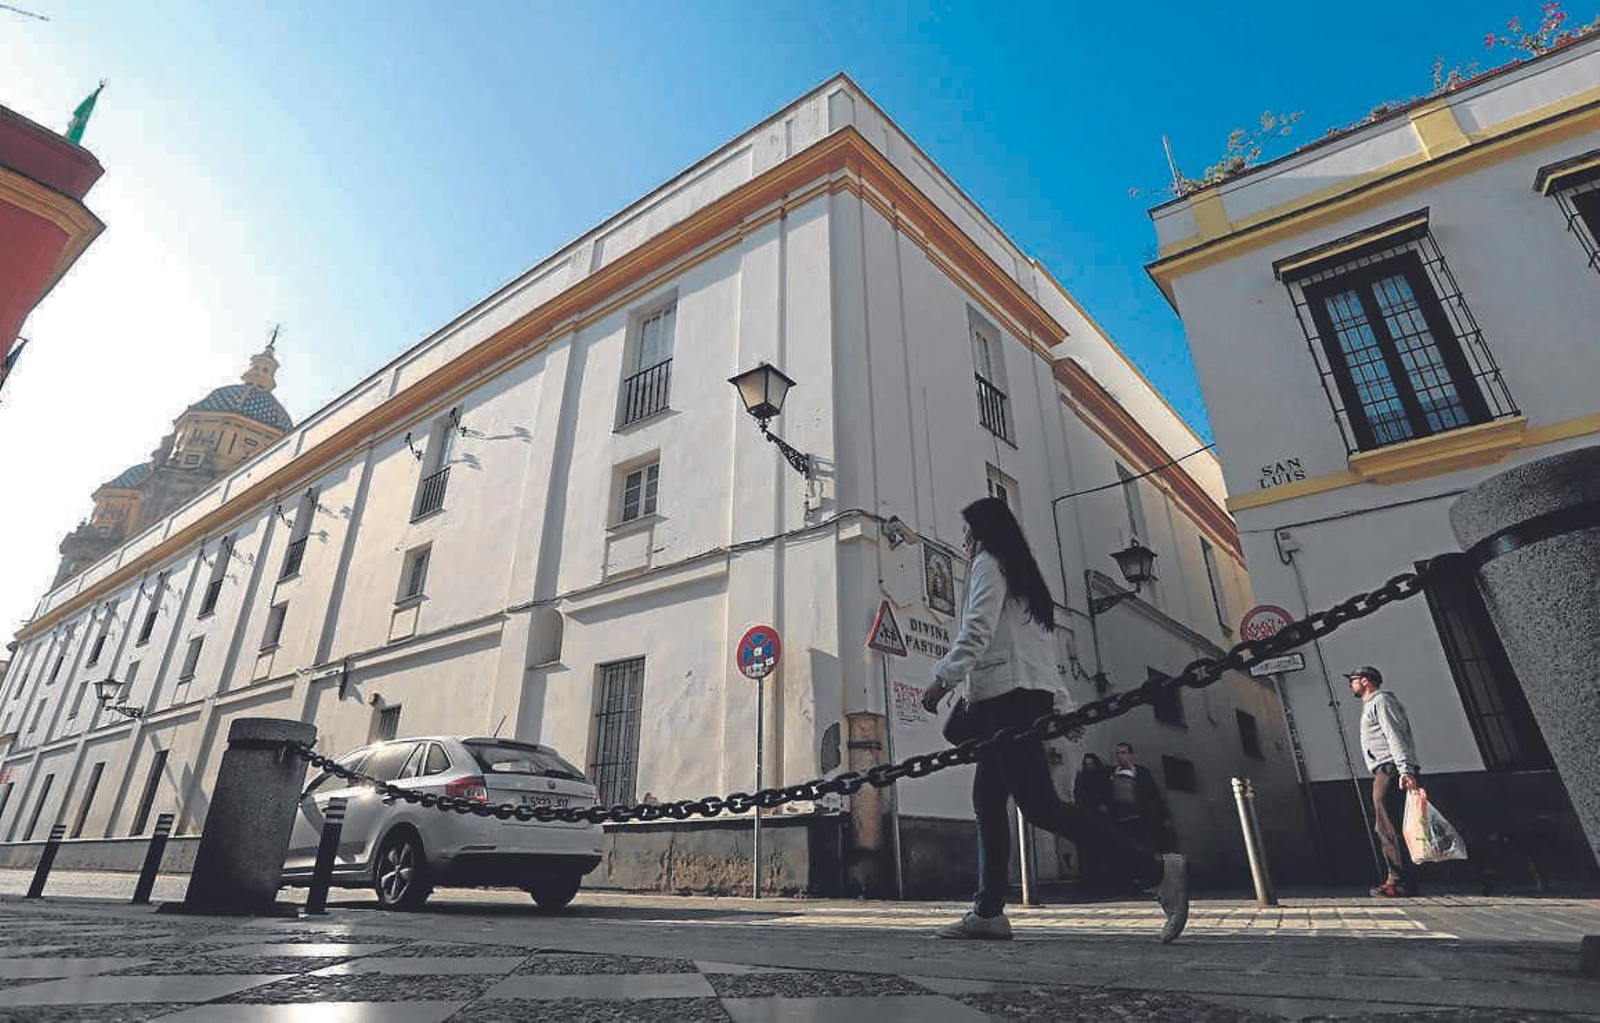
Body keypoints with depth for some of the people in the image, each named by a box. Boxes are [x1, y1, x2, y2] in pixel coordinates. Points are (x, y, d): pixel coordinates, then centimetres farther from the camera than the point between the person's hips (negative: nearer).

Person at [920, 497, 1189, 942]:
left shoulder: (988, 564, 0)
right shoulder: (1022, 572, 27)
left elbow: (977, 630, -17)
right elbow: (1042, 646, 24)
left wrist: (944, 677, -20)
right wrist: (1062, 704, 24)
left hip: (1007, 695, -10)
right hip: (1030, 695, 10)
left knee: (1040, 805, -13)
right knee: (987, 799, 8)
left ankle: (1157, 870, -13)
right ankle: (988, 910, 7)